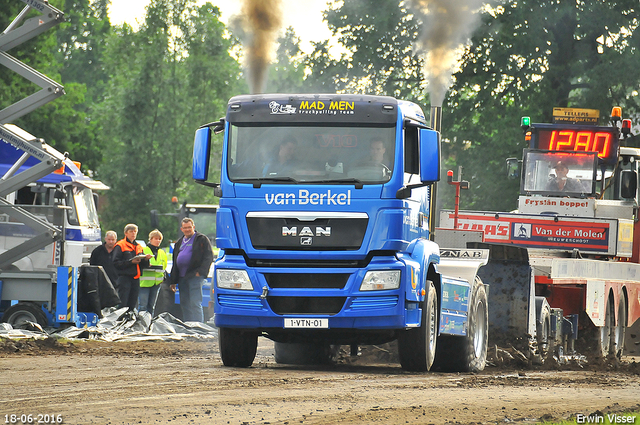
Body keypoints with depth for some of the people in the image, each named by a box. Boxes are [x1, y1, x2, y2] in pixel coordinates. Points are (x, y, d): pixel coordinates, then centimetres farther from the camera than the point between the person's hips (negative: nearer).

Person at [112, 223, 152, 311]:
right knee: (122, 305, -12)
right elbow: (116, 263, -10)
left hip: (135, 278, 6)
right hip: (124, 277, -6)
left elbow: (142, 265, 19)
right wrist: (131, 262, -17)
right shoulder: (120, 246, -1)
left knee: (132, 305, 4)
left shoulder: (138, 247, 19)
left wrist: (145, 259, -2)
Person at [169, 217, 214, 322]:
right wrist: (173, 281, 18)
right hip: (182, 278, 8)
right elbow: (175, 263, 24)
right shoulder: (180, 242, 22)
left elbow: (208, 257, -6)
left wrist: (201, 271, -17)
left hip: (195, 276, -8)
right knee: (185, 304, 9)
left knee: (195, 304, -13)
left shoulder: (202, 239, 1)